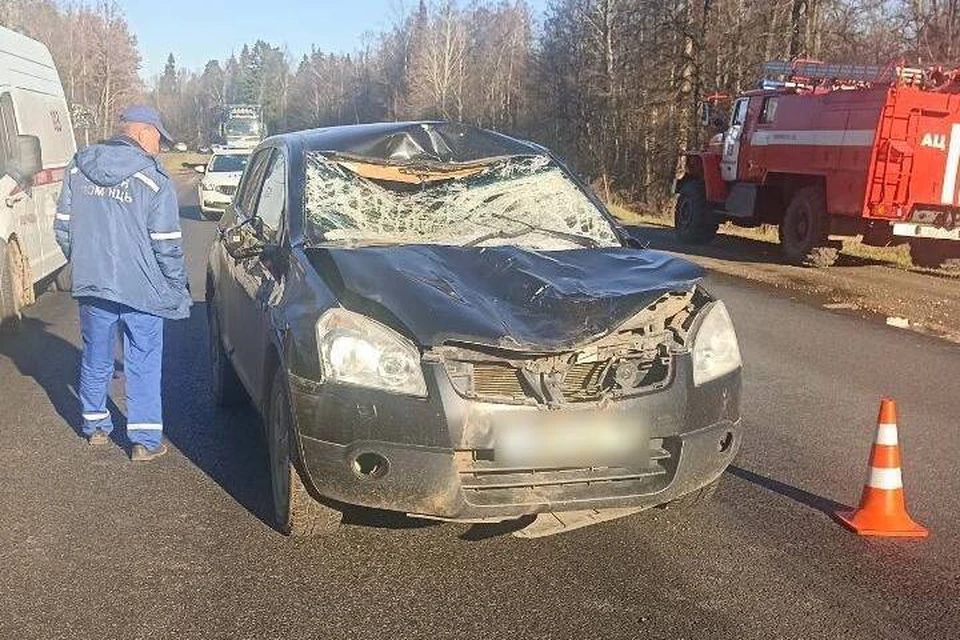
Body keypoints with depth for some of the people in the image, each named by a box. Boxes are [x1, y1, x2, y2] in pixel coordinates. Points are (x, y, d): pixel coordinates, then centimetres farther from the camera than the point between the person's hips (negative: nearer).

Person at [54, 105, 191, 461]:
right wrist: (179, 291, 0)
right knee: (143, 365, 7)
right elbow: (166, 246, -12)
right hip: (141, 290, -4)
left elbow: (62, 227, 7)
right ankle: (145, 440, 10)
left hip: (91, 286, 4)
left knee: (95, 359, 19)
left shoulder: (78, 168, 2)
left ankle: (95, 425, 34)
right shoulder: (155, 181, -12)